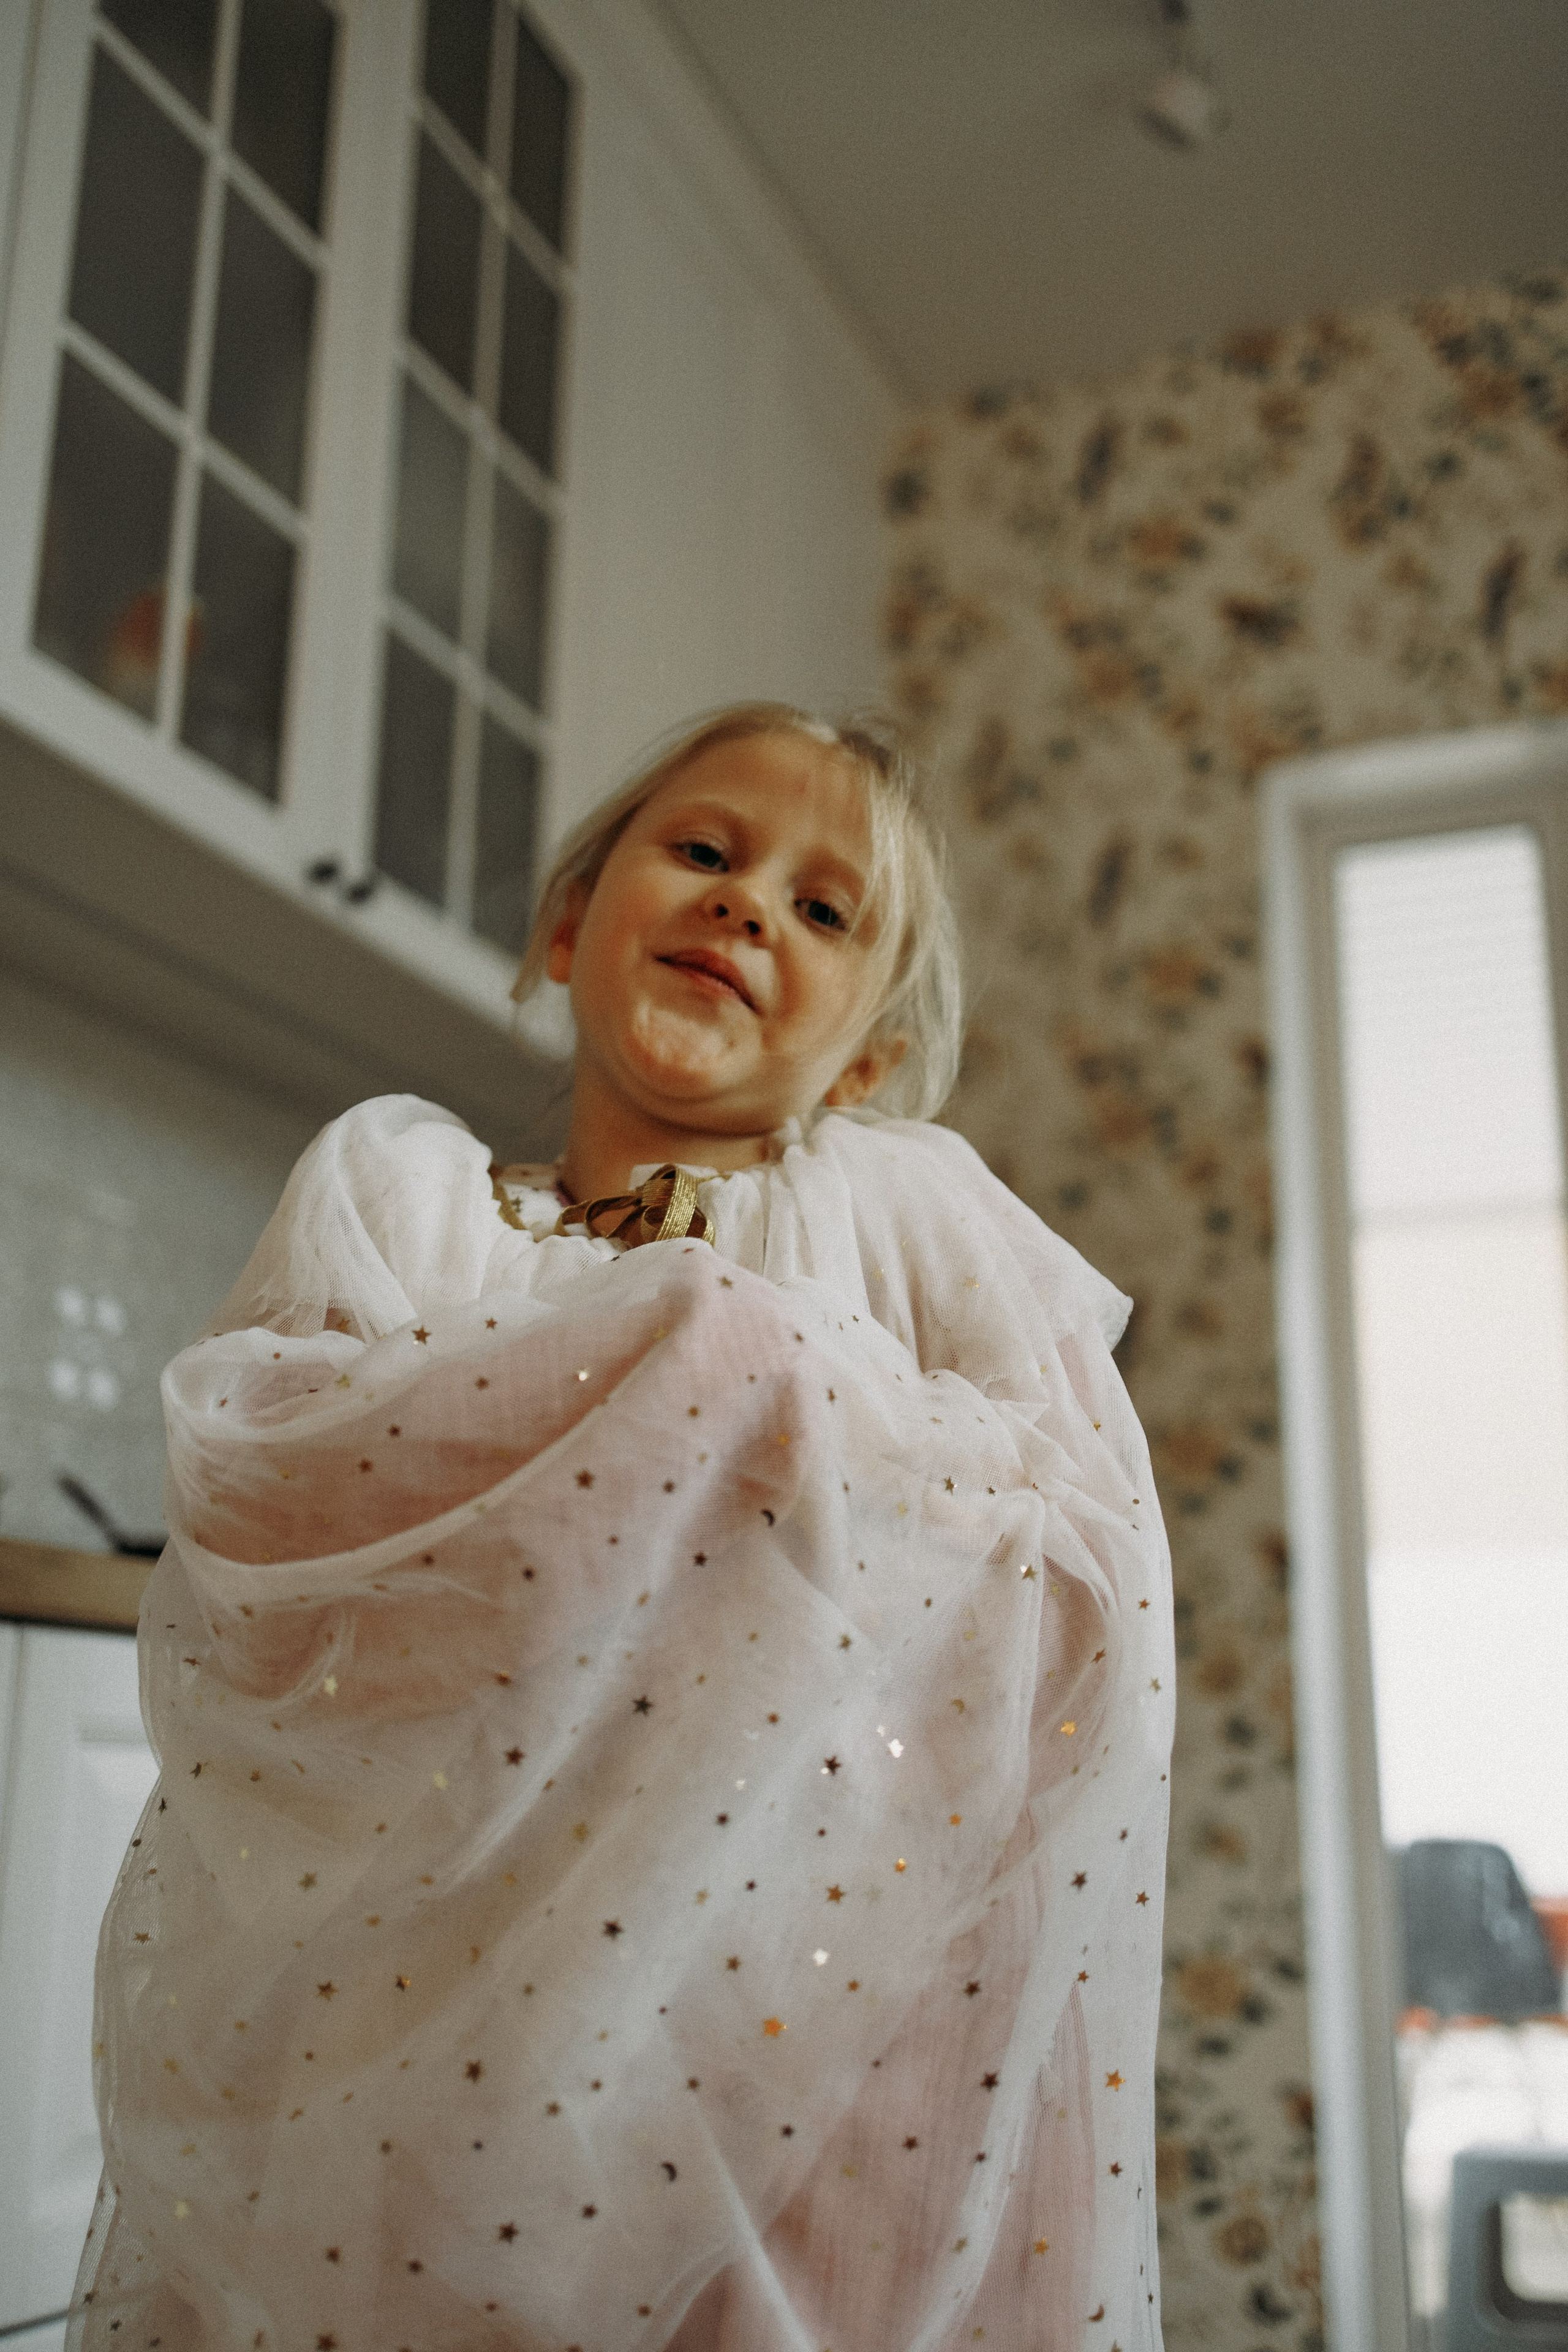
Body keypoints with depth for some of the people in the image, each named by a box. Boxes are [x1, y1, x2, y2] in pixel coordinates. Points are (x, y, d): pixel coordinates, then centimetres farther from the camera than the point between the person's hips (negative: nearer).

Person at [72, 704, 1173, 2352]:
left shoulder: (905, 1202, 7)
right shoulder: (394, 1186, 9)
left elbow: (1094, 1554, -3)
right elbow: (247, 1505, -9)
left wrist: (785, 1407, -14)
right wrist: (677, 1367, -14)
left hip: (783, 1984, 0)